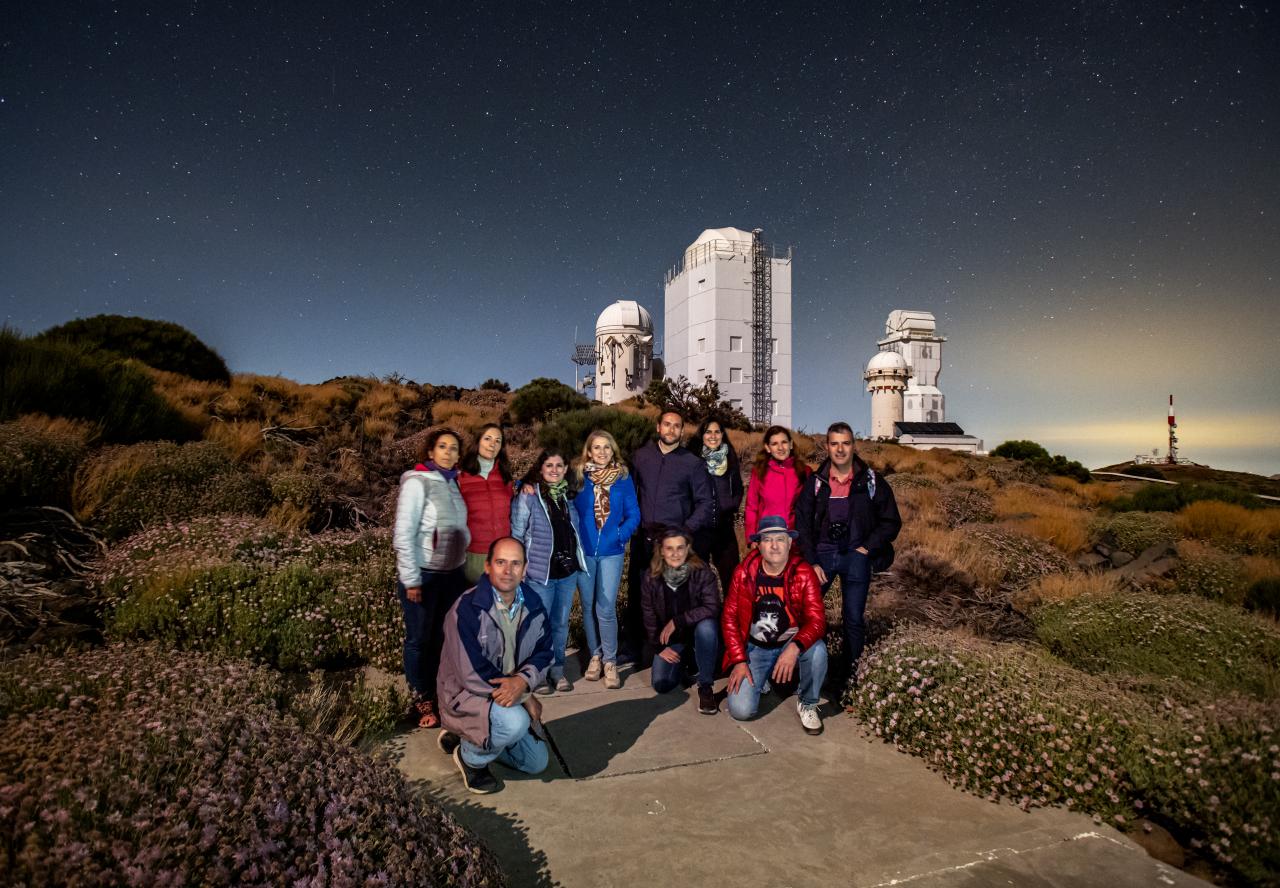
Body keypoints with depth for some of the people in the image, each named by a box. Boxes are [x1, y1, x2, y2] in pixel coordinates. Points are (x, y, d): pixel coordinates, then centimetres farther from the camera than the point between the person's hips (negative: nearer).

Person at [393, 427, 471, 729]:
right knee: (420, 639, 9)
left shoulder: (453, 483, 6)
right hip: (423, 575, -6)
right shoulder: (417, 482, -13)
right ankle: (422, 700, 25)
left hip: (453, 573, 6)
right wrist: (411, 580, -16)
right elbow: (403, 534, -16)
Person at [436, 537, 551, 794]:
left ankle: (469, 737, 26)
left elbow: (544, 652, -2)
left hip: (512, 694, 7)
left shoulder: (532, 605, -7)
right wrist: (525, 698, -22)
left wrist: (523, 681, -25)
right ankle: (470, 756, -2)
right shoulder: (467, 609, -26)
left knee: (536, 763, 11)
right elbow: (472, 675, -27)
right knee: (515, 722, -34)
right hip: (466, 696, -7)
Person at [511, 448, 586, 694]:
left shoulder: (568, 495, 8)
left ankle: (557, 670, 27)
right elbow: (516, 533, -8)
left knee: (561, 623, 14)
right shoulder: (528, 497, -8)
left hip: (568, 571, 5)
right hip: (540, 572, -5)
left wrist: (578, 563, 12)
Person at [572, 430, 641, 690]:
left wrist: (620, 535, -13)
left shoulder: (623, 478, 0)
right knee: (588, 606, 11)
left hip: (611, 552, -1)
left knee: (606, 608, -4)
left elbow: (633, 515, -1)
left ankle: (610, 661, 11)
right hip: (584, 551, 1)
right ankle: (595, 655, 27)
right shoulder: (578, 476, -1)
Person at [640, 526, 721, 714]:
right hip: (670, 640, 3)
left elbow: (712, 608, -26)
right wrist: (660, 647, -5)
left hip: (698, 632, -2)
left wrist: (677, 621, -27)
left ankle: (705, 686, -16)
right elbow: (649, 616, -1)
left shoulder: (701, 572, -19)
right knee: (661, 684, -14)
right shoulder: (652, 577, -10)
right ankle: (684, 661, 22)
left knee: (706, 626, -36)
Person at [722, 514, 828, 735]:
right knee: (741, 710, -17)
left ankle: (807, 704, -2)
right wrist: (739, 661, -13)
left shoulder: (804, 574, -13)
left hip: (791, 644, 0)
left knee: (817, 650, -33)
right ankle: (761, 679, 19)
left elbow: (817, 619, -20)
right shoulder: (744, 572, -11)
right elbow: (729, 617, -6)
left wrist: (795, 648, -38)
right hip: (755, 647, 0)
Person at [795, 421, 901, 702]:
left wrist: (867, 548, -5)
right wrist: (811, 562, -5)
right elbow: (802, 523, 2)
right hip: (822, 554, 1)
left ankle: (850, 672, 20)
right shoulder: (816, 482, 0)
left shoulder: (871, 481, -1)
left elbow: (891, 521, 5)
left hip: (856, 557, -1)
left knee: (854, 619, 3)